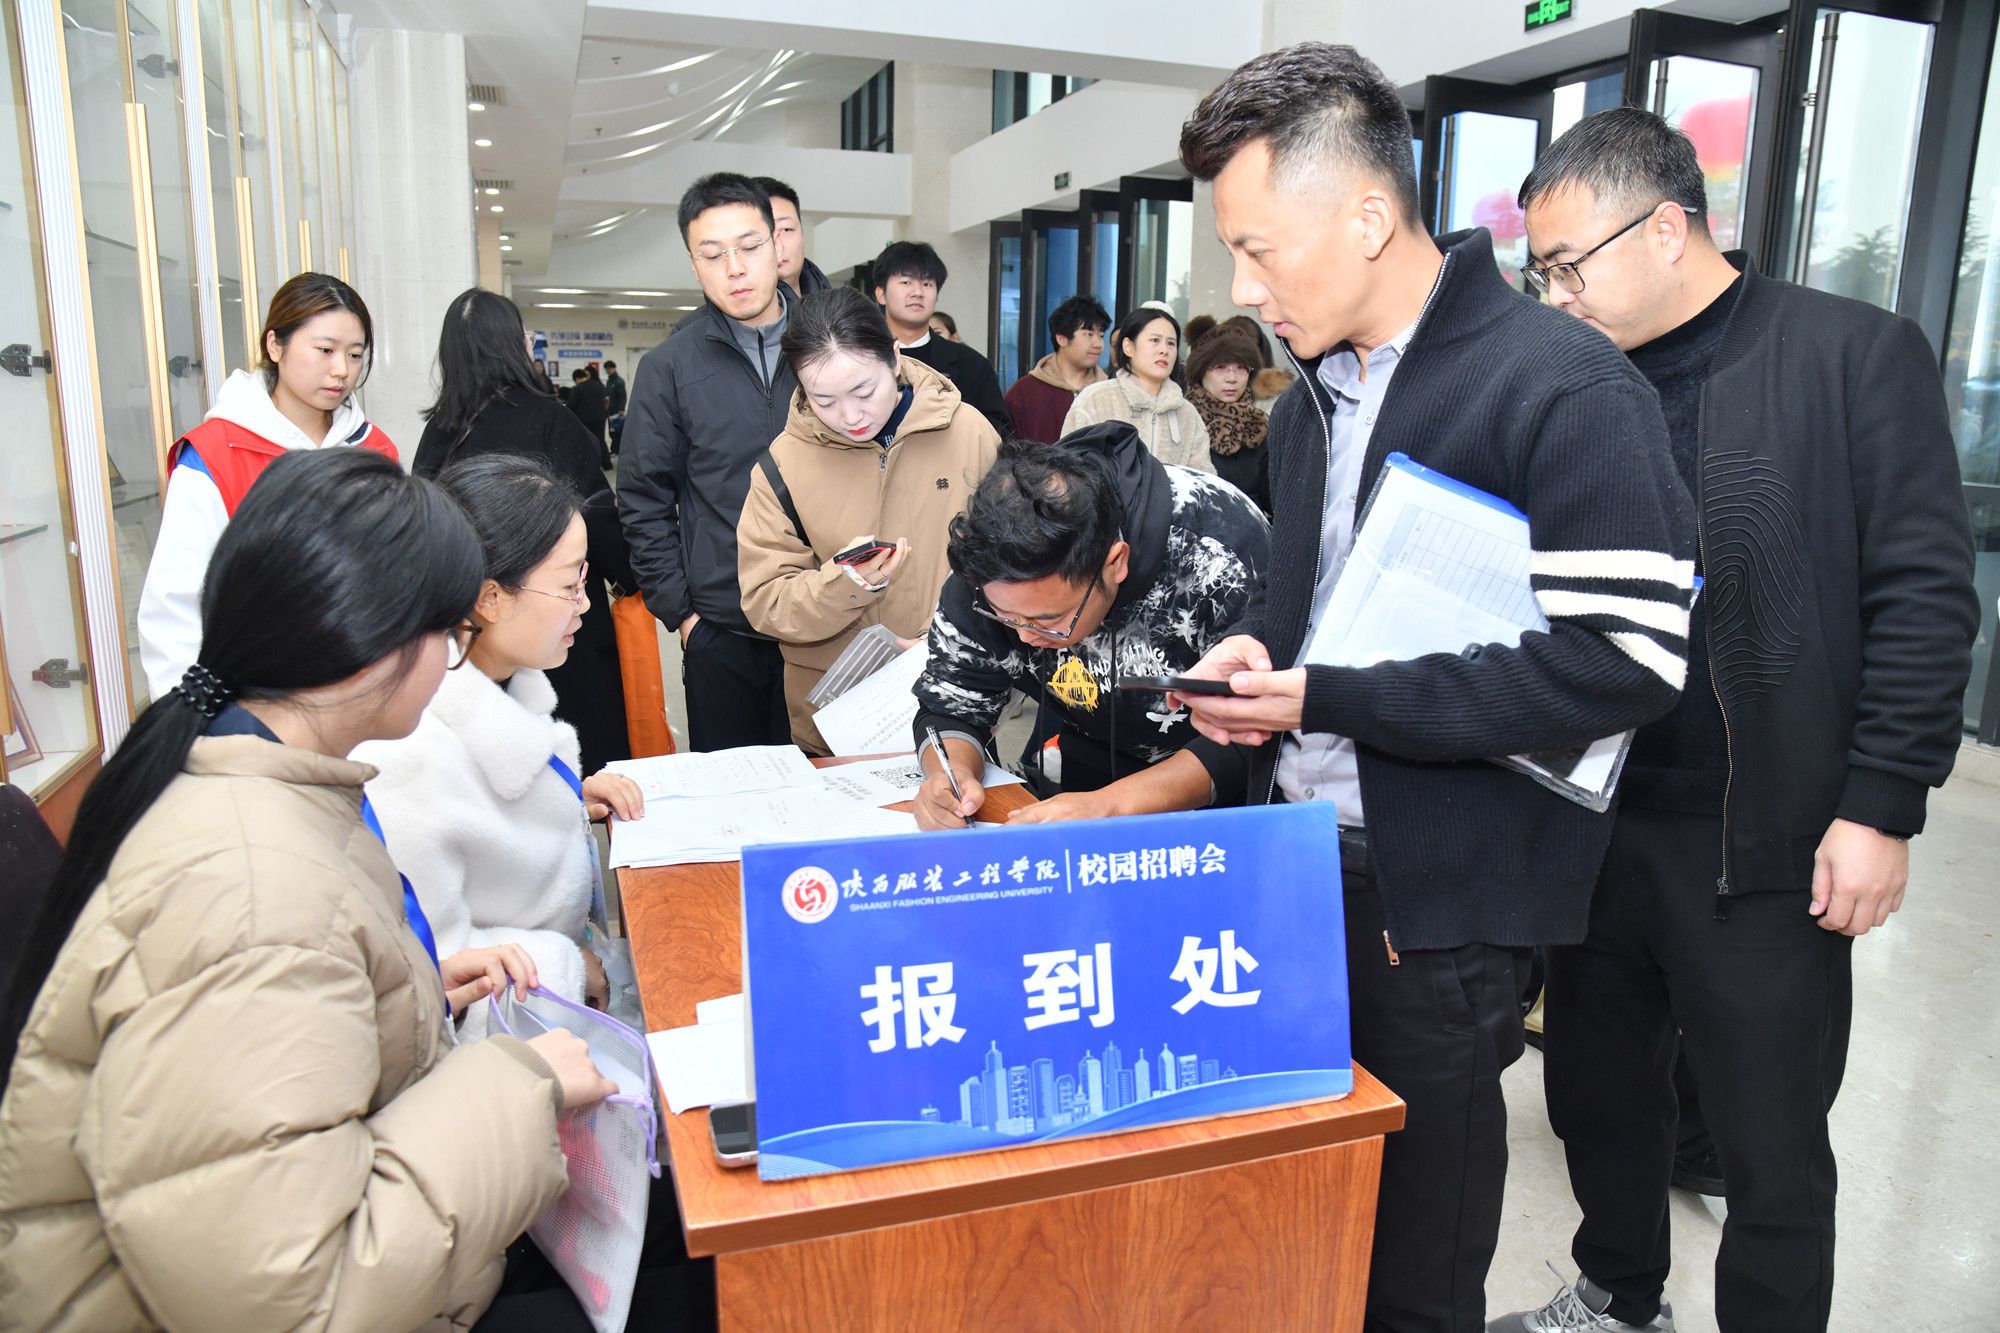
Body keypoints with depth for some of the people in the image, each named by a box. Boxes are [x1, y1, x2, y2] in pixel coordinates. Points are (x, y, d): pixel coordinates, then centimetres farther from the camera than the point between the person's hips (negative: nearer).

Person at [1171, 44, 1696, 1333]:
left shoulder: (1565, 390, -16)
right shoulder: (1316, 397, 10)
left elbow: (1629, 659, -23)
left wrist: (1328, 700, -21)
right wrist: (1256, 653, -3)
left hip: (1441, 899, -7)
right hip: (1301, 850, 7)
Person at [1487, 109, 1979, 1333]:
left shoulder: (1858, 357, -6)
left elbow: (1925, 600, -9)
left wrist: (1881, 809, -13)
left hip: (1763, 854, -5)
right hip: (1596, 828, 5)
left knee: (1773, 1152, 10)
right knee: (1596, 1094, 20)